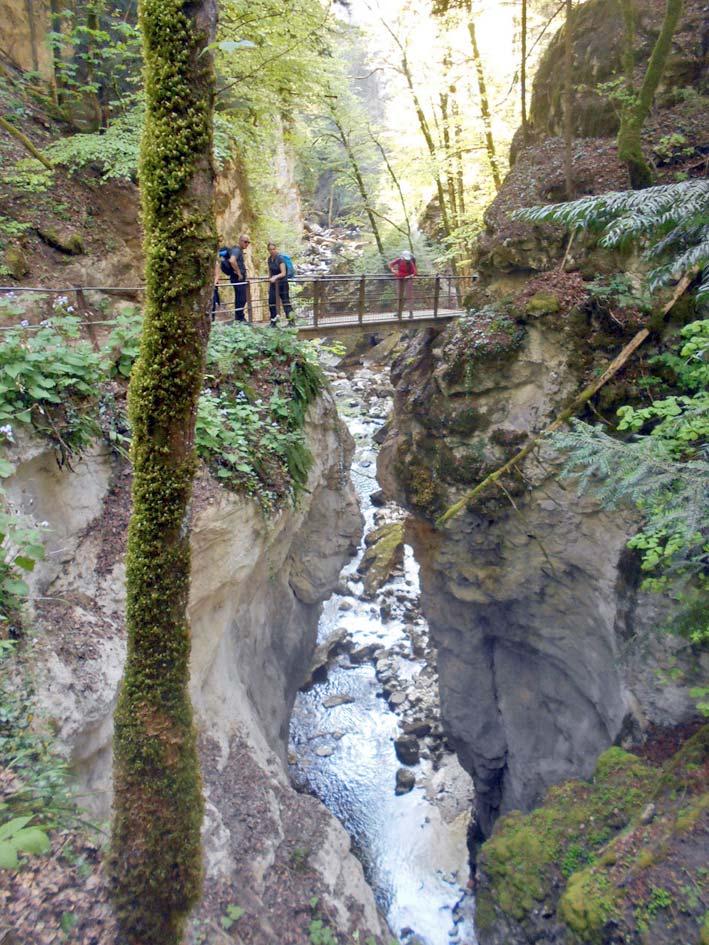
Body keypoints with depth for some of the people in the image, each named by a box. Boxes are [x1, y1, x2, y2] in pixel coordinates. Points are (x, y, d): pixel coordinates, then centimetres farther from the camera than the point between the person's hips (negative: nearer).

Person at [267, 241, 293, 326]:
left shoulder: (280, 259, -15)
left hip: (282, 283, -7)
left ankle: (291, 321, 1)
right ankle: (273, 321, 14)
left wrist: (275, 277, -35)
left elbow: (283, 273, -20)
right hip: (273, 284, 7)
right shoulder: (270, 259, 6)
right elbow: (270, 272, 14)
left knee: (285, 302, -4)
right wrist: (269, 284, 15)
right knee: (271, 302, 5)